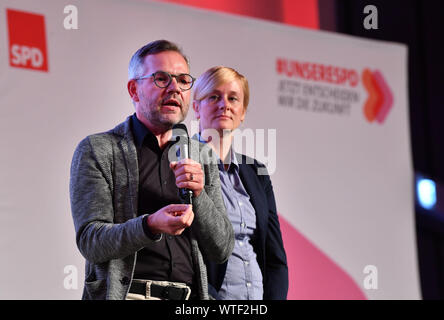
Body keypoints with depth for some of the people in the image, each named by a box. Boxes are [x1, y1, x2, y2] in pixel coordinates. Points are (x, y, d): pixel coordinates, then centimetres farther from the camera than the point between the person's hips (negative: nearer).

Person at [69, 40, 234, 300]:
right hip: (125, 294, -3)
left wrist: (198, 196, -4)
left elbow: (221, 250, 12)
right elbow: (90, 242, -4)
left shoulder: (202, 161, 17)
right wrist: (150, 226, -20)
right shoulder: (96, 151, 4)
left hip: (189, 304, 3)